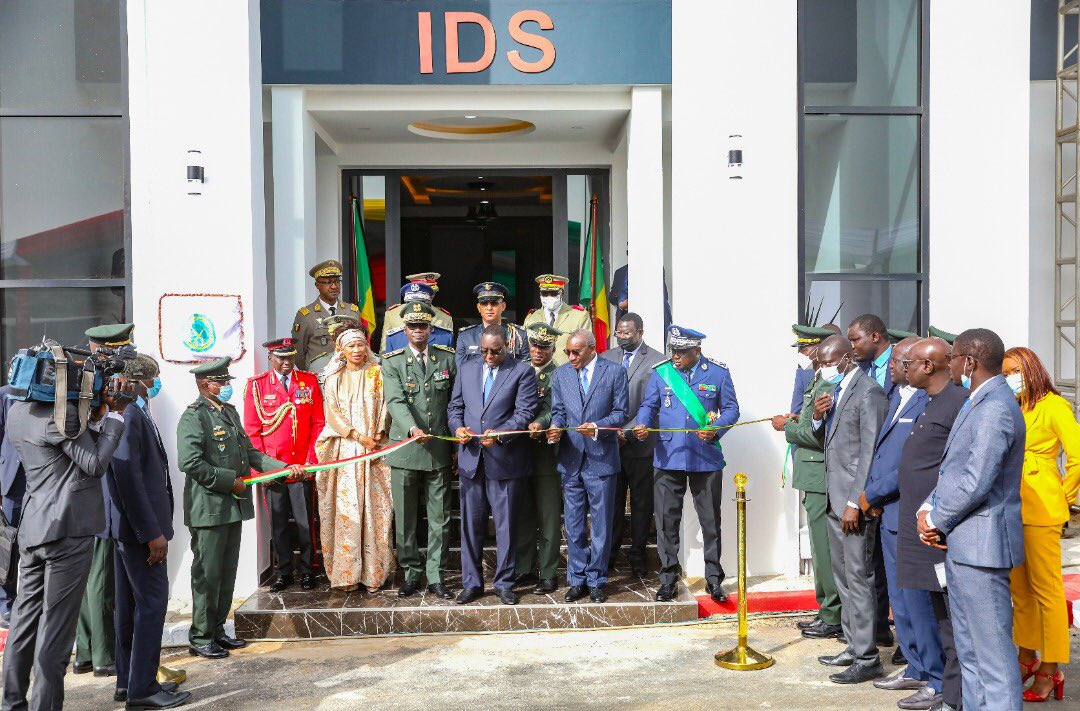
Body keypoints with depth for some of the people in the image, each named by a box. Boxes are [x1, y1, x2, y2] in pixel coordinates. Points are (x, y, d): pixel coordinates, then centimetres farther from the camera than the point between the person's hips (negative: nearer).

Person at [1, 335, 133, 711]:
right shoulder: (64, 414, -15)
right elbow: (95, 464, -11)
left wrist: (97, 413, 8)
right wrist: (115, 415, -7)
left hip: (32, 529, 9)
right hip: (67, 529, -9)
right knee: (56, 624, -2)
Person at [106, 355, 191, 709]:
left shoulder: (135, 413, 12)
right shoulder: (128, 414, -18)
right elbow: (128, 476, -23)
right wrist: (152, 532, -21)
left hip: (131, 528, 10)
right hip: (140, 526, -10)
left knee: (131, 604, 15)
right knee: (152, 602, -4)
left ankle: (128, 682, 25)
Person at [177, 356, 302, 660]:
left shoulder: (230, 412, 16)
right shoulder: (194, 416, -11)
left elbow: (249, 452, 19)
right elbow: (190, 463, -21)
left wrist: (284, 467, 8)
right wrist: (230, 481, -15)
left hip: (233, 507, 8)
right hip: (208, 509, -8)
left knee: (227, 572, 13)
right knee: (207, 574, 0)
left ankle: (217, 630, 25)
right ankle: (200, 638, 11)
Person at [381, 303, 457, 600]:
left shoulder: (447, 359, 7)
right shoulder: (392, 362, 2)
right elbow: (395, 401, -13)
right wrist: (412, 428, -30)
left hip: (440, 450, 1)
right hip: (405, 450, -1)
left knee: (440, 518, 5)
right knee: (405, 517, 6)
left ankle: (435, 576, 15)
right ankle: (412, 573, 19)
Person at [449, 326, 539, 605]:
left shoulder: (523, 371, -2)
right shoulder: (466, 368, 11)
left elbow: (526, 413, -9)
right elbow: (454, 406, 15)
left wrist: (499, 434, -22)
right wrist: (458, 427, -6)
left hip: (505, 460, -3)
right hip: (471, 459, 4)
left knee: (506, 525, 6)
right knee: (471, 524, 9)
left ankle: (504, 583, 18)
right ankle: (472, 583, 20)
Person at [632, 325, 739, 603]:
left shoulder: (718, 373, 1)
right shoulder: (661, 372, 4)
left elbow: (731, 408, 4)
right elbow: (648, 405, 8)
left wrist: (716, 429, -14)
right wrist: (642, 424, -13)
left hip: (706, 458, -1)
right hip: (668, 458, 1)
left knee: (710, 520, 8)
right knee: (667, 519, 5)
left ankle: (713, 578, 21)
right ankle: (668, 578, 18)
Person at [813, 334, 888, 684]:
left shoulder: (868, 392, -13)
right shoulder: (836, 391, 15)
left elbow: (870, 452, -18)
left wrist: (855, 503, -20)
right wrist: (818, 418, 1)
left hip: (854, 501, -9)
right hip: (835, 498, 9)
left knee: (858, 578, -4)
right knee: (843, 576, 15)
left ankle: (867, 659, 4)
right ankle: (854, 646, 26)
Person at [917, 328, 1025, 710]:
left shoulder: (995, 409, -19)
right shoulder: (977, 404, 15)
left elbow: (976, 482, -22)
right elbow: (953, 469, 17)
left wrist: (938, 521, -9)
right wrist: (928, 508, 2)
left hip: (981, 545, -10)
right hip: (960, 544, 10)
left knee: (992, 650, -3)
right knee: (969, 649, 18)